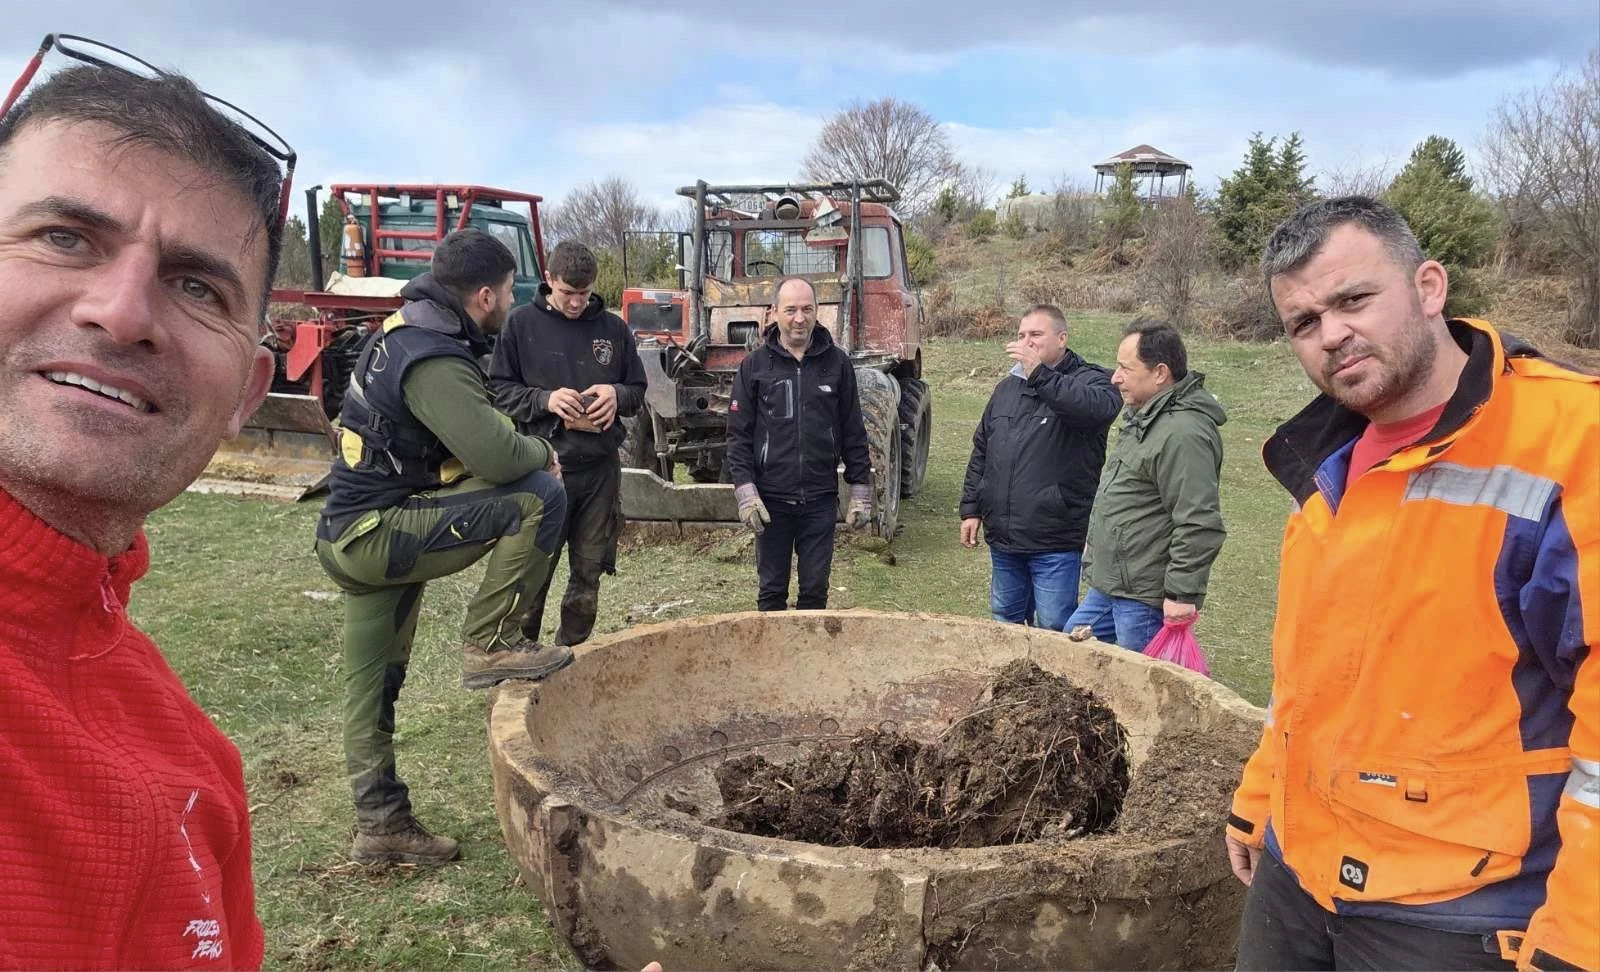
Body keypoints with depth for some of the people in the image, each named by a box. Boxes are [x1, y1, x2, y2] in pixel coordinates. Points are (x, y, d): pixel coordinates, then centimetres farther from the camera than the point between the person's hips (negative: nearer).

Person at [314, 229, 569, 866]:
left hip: (353, 535, 11)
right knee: (540, 497, -18)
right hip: (378, 533, -11)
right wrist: (542, 453, -9)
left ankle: (380, 824, 28)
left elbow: (476, 439, 19)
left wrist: (523, 450, 4)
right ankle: (491, 644, -10)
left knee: (373, 687, 16)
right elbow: (496, 456, -30)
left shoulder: (409, 331, 11)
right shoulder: (434, 362, -21)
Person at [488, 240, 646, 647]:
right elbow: (499, 389, 1)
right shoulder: (523, 323, 0)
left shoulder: (614, 328, 7)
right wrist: (545, 399, -16)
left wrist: (616, 394, -10)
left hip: (600, 468, 3)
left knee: (588, 575, 11)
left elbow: (638, 389, 13)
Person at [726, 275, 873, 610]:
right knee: (772, 591, 9)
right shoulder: (755, 365, 0)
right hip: (771, 500, -1)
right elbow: (738, 434, 0)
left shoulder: (836, 362, 3)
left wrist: (861, 491, 4)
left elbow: (853, 433, 6)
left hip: (821, 499, 1)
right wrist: (745, 491, -9)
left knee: (816, 591, 9)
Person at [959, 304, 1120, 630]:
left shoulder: (1090, 380, -6)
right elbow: (981, 452, 18)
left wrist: (1039, 373, -32)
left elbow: (1096, 407, -32)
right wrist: (971, 508, 13)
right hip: (1003, 539, 6)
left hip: (1056, 542, -6)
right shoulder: (1007, 387, 13)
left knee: (1053, 631, 1)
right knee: (1005, 621, 19)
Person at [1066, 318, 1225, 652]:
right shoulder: (1142, 417, 12)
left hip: (1146, 598, -10)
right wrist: (1096, 542, 28)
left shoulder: (1183, 434, -24)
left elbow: (1199, 525, -27)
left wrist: (1182, 594, -24)